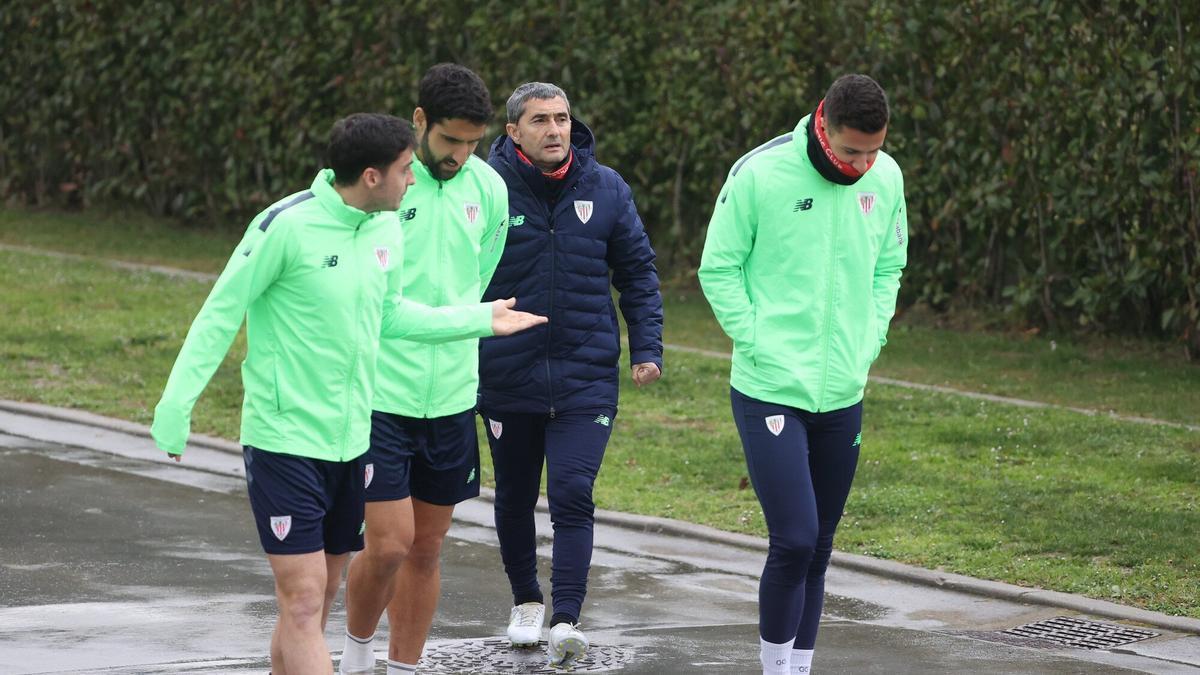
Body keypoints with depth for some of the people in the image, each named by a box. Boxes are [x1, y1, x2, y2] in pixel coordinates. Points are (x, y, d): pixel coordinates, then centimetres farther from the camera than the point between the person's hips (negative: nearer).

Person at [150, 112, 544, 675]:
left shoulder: (386, 229, 6)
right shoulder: (286, 226, -17)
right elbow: (221, 314, -12)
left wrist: (479, 319, 23)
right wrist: (176, 406, -15)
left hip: (349, 439, 8)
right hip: (284, 438, -8)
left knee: (318, 600, 12)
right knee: (303, 599, -10)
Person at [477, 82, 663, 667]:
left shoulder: (606, 189, 0)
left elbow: (638, 272, 9)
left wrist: (647, 348, 2)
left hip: (586, 377, 0)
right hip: (508, 377, 1)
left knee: (572, 497, -14)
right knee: (515, 498, 16)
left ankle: (566, 619, -17)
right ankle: (526, 600, 37)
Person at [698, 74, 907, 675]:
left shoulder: (886, 178, 2)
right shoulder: (760, 174, -13)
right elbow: (719, 269, -5)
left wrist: (869, 341, 5)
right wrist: (758, 344, -11)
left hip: (844, 396, 5)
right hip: (771, 393, -5)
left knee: (817, 548, 10)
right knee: (794, 540, -13)